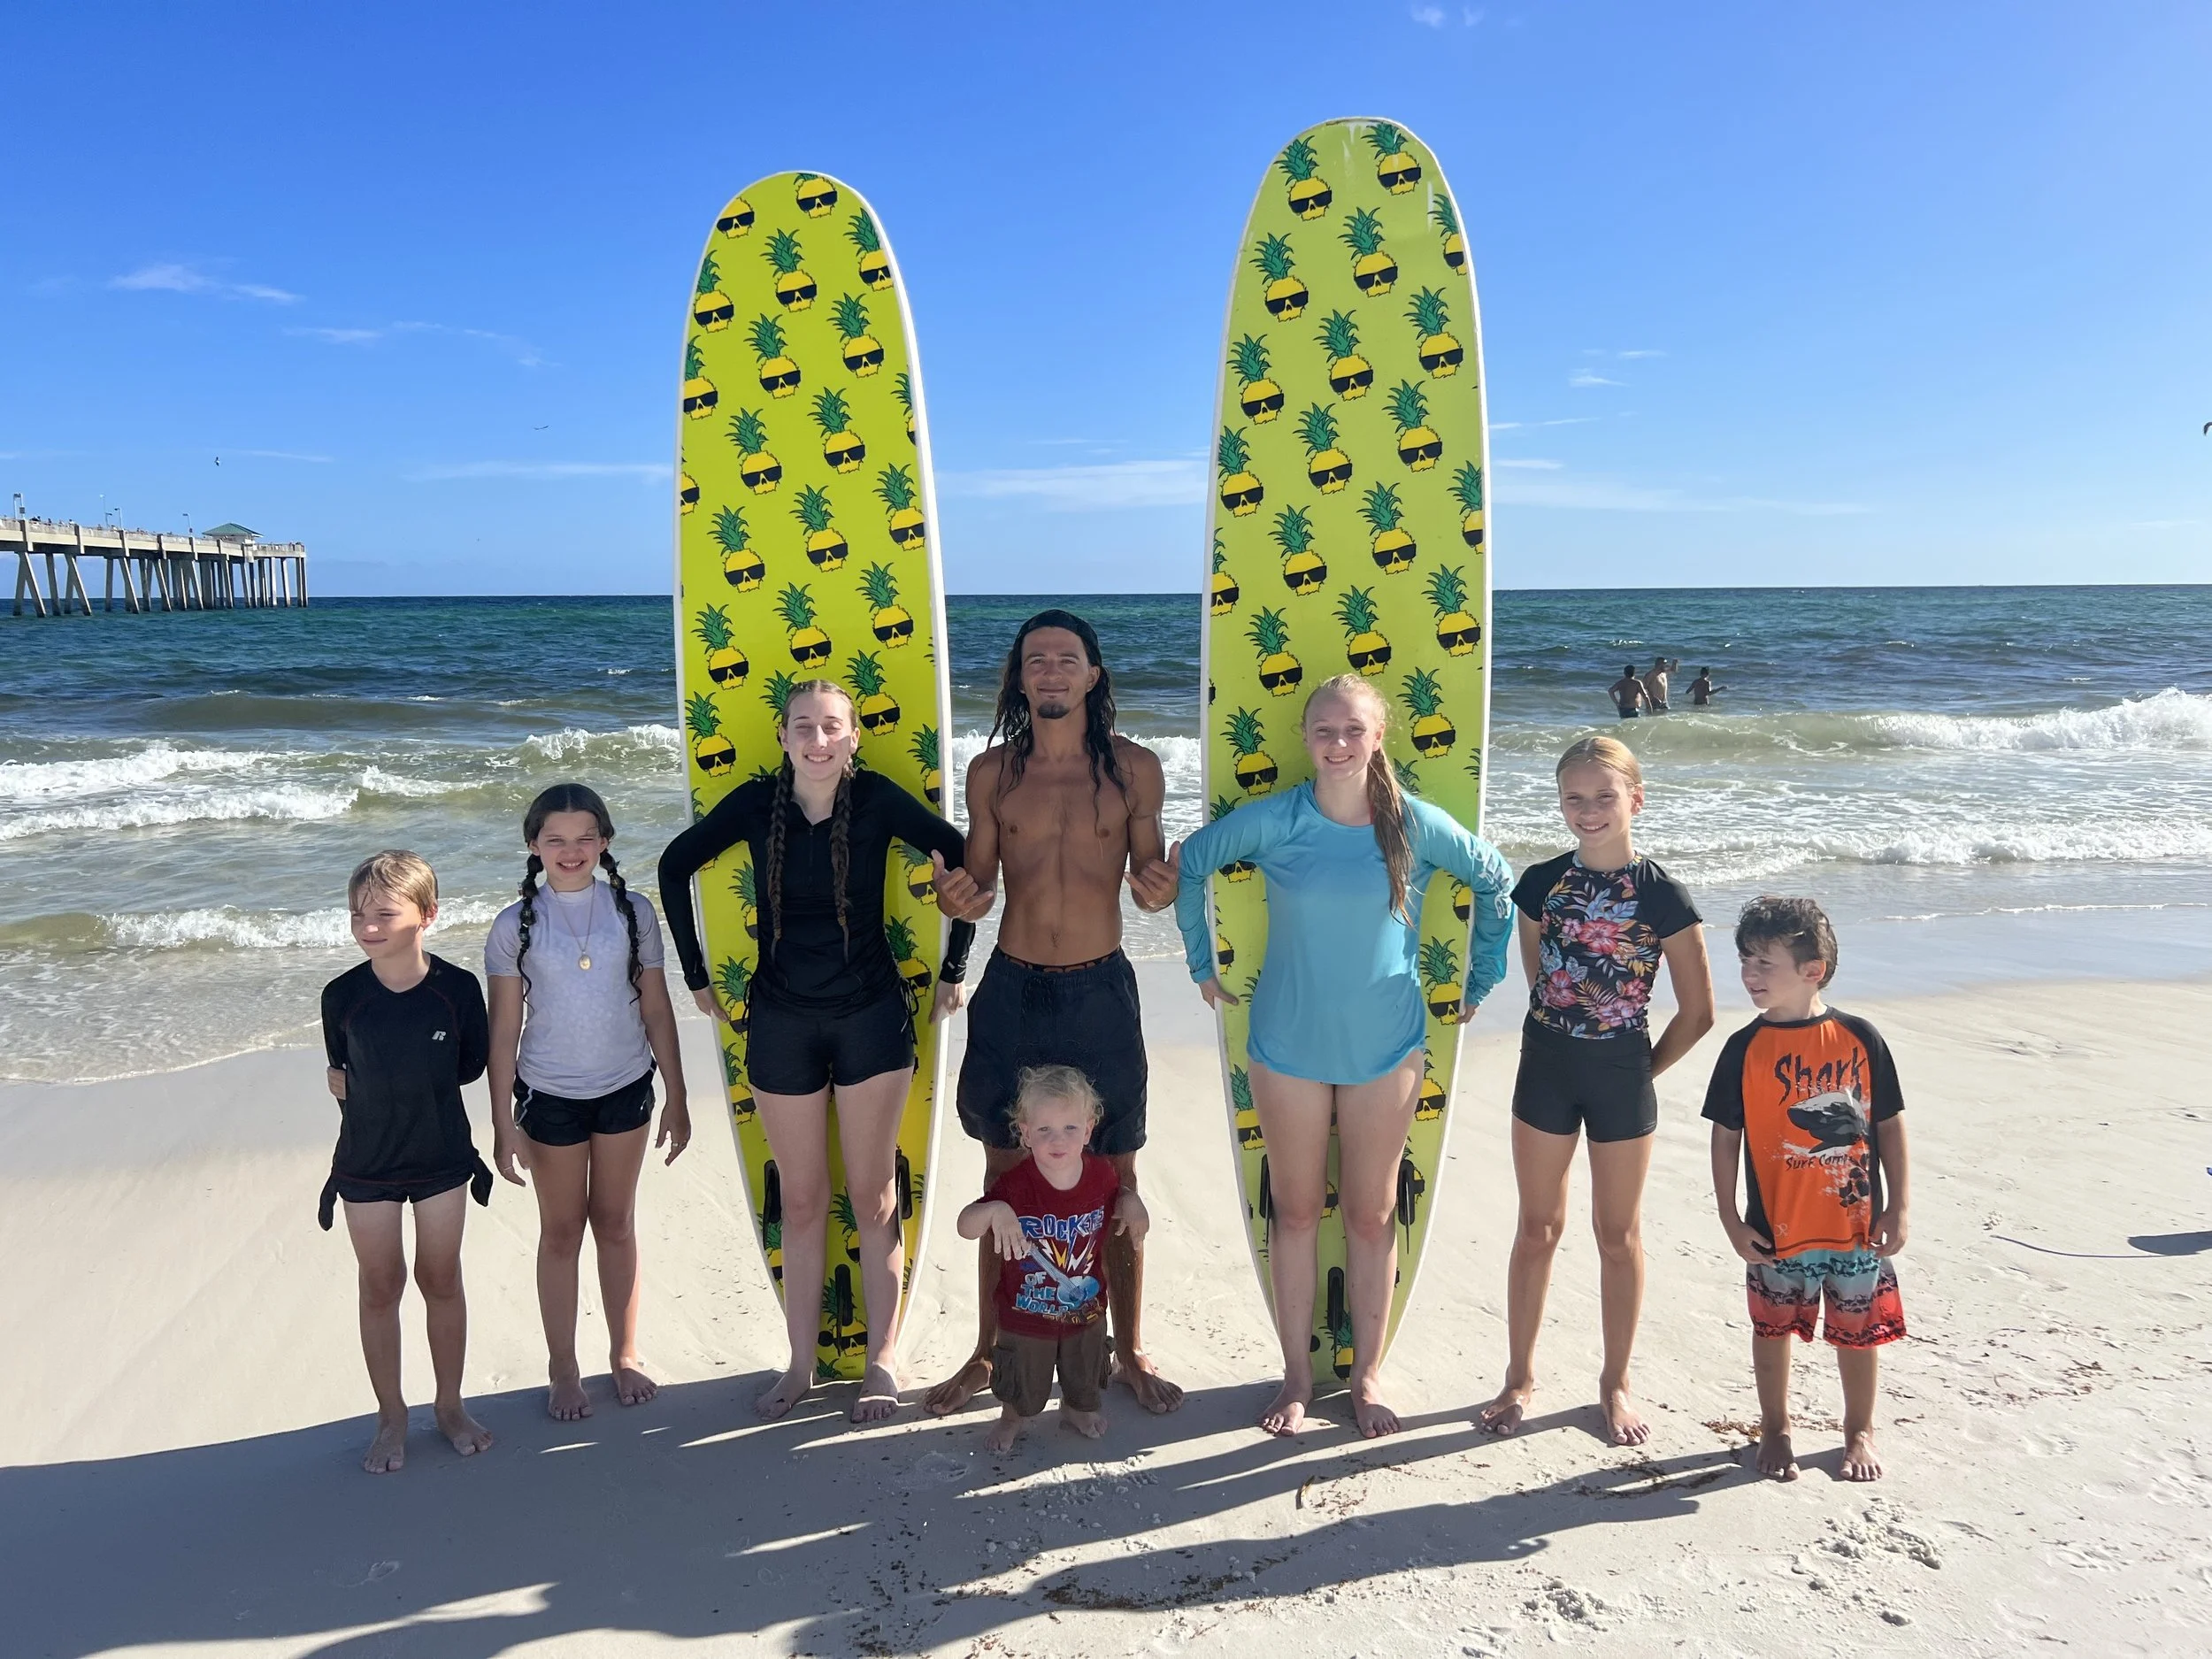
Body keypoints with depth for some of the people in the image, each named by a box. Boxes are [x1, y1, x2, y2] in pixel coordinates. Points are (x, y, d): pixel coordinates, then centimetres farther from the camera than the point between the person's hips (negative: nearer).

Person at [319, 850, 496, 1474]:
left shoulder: (458, 989, -17)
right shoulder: (342, 995, -14)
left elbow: (470, 1067, -5)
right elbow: (341, 1077, 1)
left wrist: (409, 1090, -6)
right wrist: (407, 1089, -6)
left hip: (443, 1158, 0)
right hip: (366, 1164, 1)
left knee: (441, 1280, 13)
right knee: (380, 1287, 12)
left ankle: (450, 1405, 30)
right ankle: (391, 1415, 29)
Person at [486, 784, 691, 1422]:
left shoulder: (633, 911, -4)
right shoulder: (515, 925, -7)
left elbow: (656, 1009, 1)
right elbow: (504, 1029, -4)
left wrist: (677, 1097, 3)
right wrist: (502, 1122, -5)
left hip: (626, 1088, 1)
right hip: (550, 1095, -1)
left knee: (616, 1224, 14)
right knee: (561, 1232, 11)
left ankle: (624, 1354, 29)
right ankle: (562, 1368, 26)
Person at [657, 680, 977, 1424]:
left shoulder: (876, 798, -11)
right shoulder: (757, 802, -5)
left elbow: (966, 860, -4)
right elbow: (675, 867, 8)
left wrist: (953, 969, -1)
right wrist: (695, 974, 8)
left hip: (871, 1018, -2)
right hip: (782, 1023, 2)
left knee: (872, 1196, 6)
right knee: (801, 1202, 11)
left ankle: (883, 1361, 19)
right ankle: (801, 1364, 23)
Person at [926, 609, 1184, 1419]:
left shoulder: (1134, 767, -1)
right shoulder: (991, 771, 1)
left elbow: (1148, 868, 5)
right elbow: (977, 878, 7)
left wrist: (1159, 890, -18)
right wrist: (961, 897, -15)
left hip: (1100, 990, -1)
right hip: (1011, 989, 1)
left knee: (1117, 1181, 8)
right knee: (1003, 1179, 10)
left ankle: (1129, 1352, 25)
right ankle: (988, 1352, 26)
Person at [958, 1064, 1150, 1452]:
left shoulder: (1101, 1173, -14)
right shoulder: (1015, 1185, -26)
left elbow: (1116, 1196, 9)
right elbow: (965, 1226, -26)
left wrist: (1131, 1202, -14)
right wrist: (994, 1211, -46)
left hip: (1085, 1311, 3)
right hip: (1025, 1317, -3)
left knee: (1084, 1380, 27)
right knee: (1022, 1388, 20)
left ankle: (1078, 1409, 58)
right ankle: (1014, 1417, 53)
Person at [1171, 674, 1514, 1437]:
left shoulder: (1417, 824, -6)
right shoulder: (1270, 822, -7)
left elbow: (1495, 880, 9)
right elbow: (1187, 866, 7)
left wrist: (1481, 977, 11)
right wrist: (1203, 966, 9)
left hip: (1385, 1048, 0)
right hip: (1289, 1046, 0)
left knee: (1371, 1215, 10)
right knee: (1296, 1211, 10)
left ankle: (1368, 1373, 27)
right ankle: (1297, 1373, 25)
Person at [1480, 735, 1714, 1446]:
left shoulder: (1662, 895, -10)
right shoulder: (1541, 883, -1)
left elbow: (1697, 1011, -4)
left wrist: (1640, 1070, 0)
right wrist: (1561, 1037, 11)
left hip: (1622, 1075, -2)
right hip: (1546, 1067, 2)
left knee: (1619, 1234, 11)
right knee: (1537, 1229, 11)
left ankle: (1616, 1382, 27)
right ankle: (1520, 1377, 24)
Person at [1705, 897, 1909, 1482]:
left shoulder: (1860, 1038, -6)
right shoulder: (1746, 1048, -7)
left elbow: (1890, 1126, 2)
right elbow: (1726, 1137, -2)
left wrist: (1897, 1208, 0)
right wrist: (1731, 1220, -4)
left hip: (1857, 1225, 0)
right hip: (1776, 1229, 0)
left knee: (1860, 1333, 13)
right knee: (1772, 1330, 13)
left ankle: (1859, 1433, 36)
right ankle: (1775, 1430, 34)